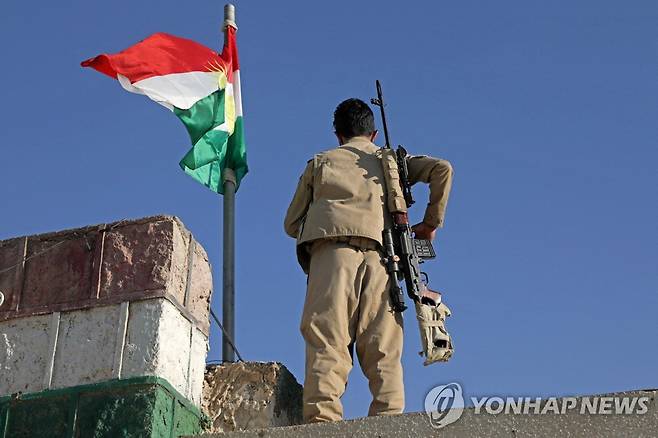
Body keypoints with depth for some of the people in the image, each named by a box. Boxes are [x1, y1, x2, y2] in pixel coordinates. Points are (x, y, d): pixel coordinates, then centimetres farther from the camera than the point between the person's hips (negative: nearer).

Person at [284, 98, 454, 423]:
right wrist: (431, 222, 20)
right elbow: (441, 169, 13)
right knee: (384, 353, -2)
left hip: (331, 252, -1)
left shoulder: (320, 162, 27)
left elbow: (292, 224, 25)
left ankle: (321, 423, -29)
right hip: (379, 255, 1)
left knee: (327, 345, -14)